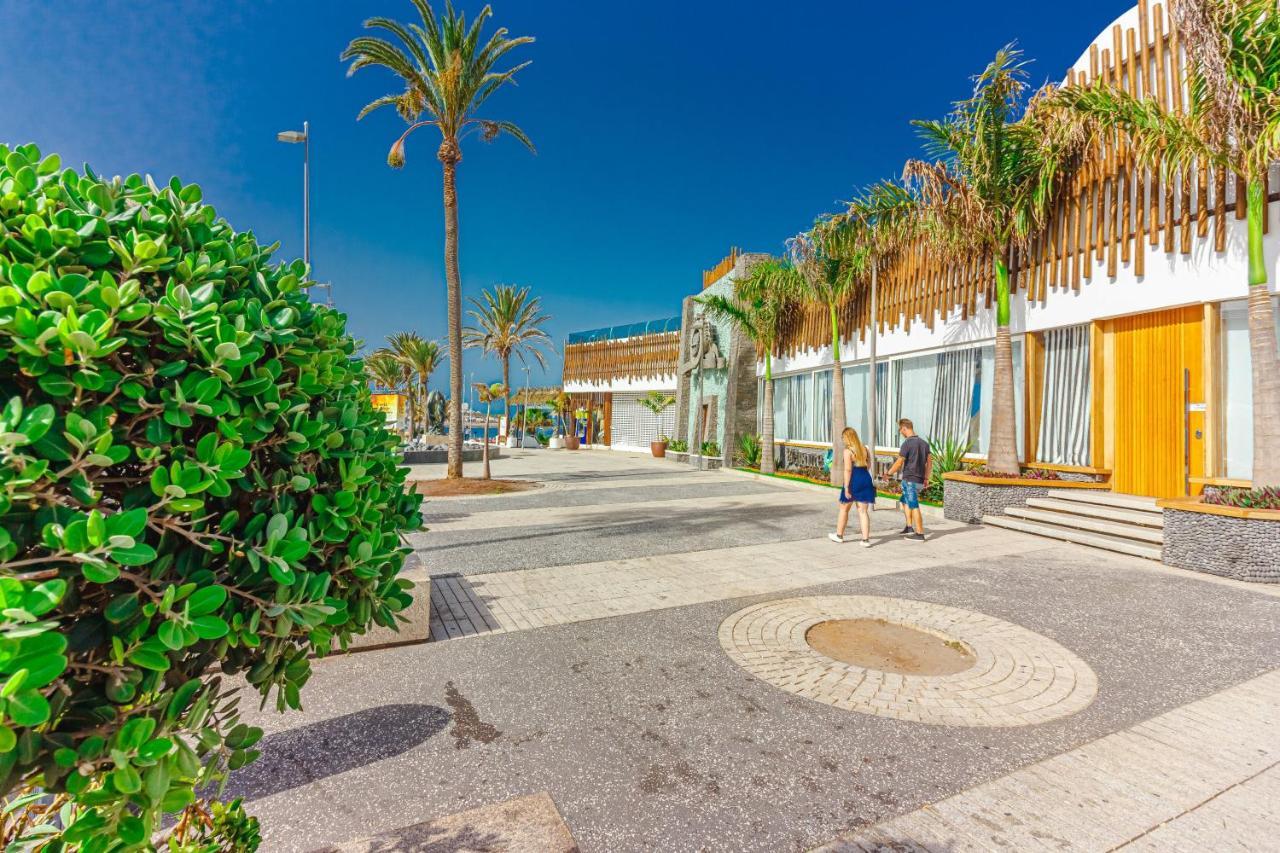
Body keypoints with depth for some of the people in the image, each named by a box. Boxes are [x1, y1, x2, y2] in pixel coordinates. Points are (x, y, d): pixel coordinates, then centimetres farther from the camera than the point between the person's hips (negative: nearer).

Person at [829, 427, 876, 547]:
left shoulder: (848, 450, -12)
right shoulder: (864, 449, 7)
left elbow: (848, 470, -17)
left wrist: (846, 488, -17)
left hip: (853, 480, -5)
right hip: (866, 479, 5)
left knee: (844, 508, 13)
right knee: (863, 511, 7)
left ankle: (839, 535, 26)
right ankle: (866, 539, 3)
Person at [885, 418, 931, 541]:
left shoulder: (907, 443, -15)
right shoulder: (924, 443, 9)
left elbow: (899, 463, -15)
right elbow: (929, 462, 12)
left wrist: (889, 474, -1)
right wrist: (926, 478, 20)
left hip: (910, 480, -8)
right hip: (920, 481, 8)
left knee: (914, 506, -2)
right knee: (904, 500, 21)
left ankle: (920, 534, 2)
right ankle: (909, 527, 19)